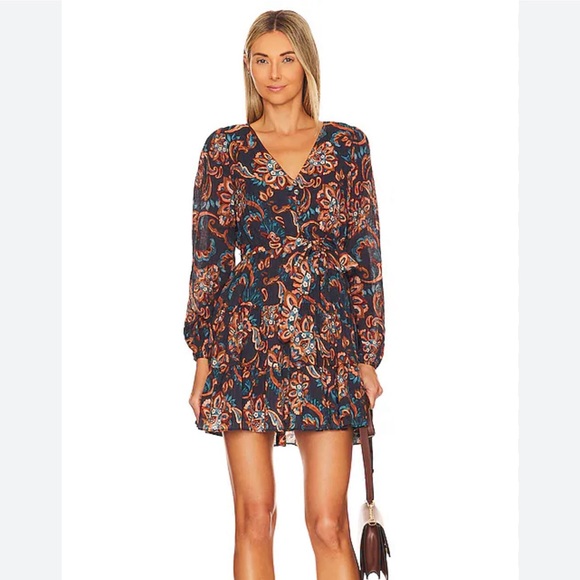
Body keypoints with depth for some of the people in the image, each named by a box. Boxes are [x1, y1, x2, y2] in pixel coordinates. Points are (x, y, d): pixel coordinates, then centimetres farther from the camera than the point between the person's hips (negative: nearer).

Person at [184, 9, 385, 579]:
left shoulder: (347, 146, 8)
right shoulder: (225, 147, 7)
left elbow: (366, 256, 7)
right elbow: (208, 257, 7)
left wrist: (369, 358, 2)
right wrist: (202, 361, 2)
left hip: (327, 346, 0)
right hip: (246, 345, 0)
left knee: (329, 523, -3)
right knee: (254, 517, 3)